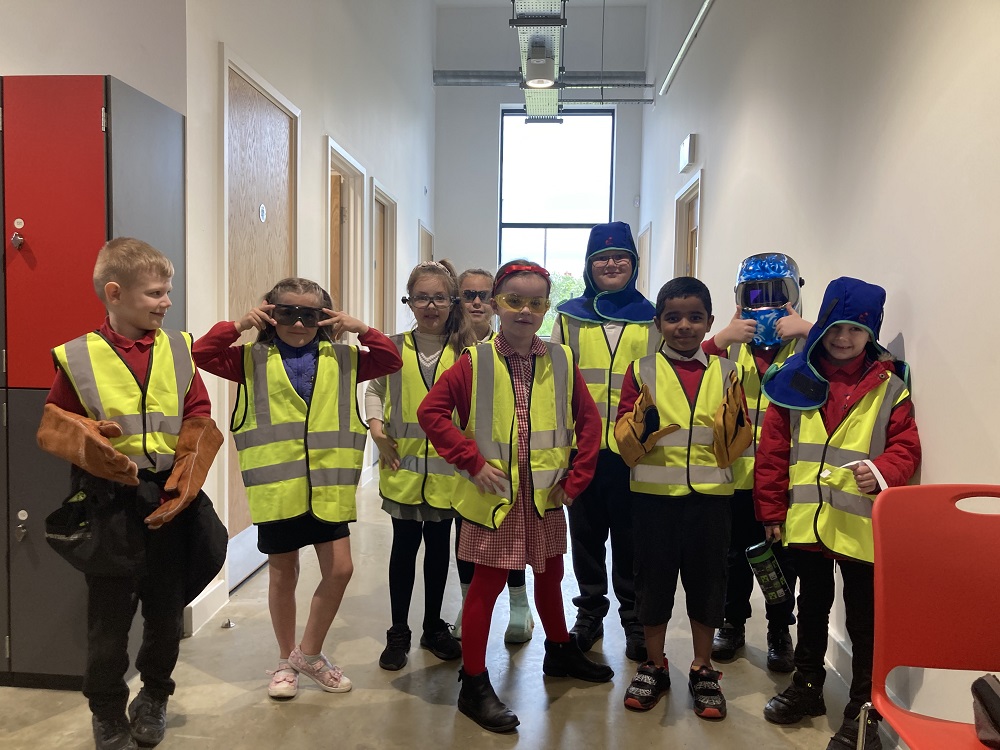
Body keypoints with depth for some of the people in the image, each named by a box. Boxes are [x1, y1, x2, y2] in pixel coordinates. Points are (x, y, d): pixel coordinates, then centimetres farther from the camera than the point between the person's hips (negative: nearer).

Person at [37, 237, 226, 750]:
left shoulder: (177, 351, 1)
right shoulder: (79, 357, -5)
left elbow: (199, 423, 1)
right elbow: (53, 425, 2)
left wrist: (183, 486, -9)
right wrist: (87, 441, -19)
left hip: (169, 499, 2)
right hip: (110, 502, -2)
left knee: (167, 608, 14)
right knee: (109, 616, 9)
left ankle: (153, 698, 39)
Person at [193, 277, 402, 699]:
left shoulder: (341, 360, 6)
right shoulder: (253, 360, 3)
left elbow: (391, 361, 2)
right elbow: (202, 354, -5)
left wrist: (361, 330, -7)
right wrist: (238, 326, -11)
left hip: (328, 485, 2)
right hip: (276, 486, -1)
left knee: (339, 570, 1)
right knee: (283, 574, 12)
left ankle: (310, 654, 24)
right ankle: (286, 660, 31)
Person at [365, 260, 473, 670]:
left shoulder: (465, 352, -2)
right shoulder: (394, 349, 0)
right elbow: (374, 390, 11)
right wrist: (377, 428, -3)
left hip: (447, 466, 0)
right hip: (403, 466, 0)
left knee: (439, 545, 13)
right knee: (405, 545, 8)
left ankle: (434, 626, 30)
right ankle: (398, 632, 24)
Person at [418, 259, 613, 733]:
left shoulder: (561, 361, -1)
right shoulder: (474, 362, -10)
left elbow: (588, 420, 4)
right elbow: (431, 411, -11)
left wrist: (576, 478, -3)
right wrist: (473, 461, -16)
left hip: (545, 496, 4)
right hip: (495, 496, -4)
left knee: (549, 575, 21)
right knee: (488, 583, 3)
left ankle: (560, 651, 45)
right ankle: (473, 684, 17)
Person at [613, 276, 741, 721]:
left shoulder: (726, 372, 6)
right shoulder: (642, 370, 2)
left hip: (710, 493, 1)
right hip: (654, 492, -1)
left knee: (707, 580, 10)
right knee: (654, 579, 10)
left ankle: (702, 670, 28)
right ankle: (654, 666, 29)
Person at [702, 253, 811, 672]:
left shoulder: (806, 345, -1)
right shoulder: (733, 346, 6)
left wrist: (809, 330, -25)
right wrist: (721, 339, -20)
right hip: (738, 471, 2)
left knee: (783, 556, 11)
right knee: (736, 554, 14)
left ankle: (779, 632, 28)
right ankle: (733, 624, 31)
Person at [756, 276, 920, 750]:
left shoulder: (889, 388, -1)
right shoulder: (795, 381, 1)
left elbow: (905, 448, -2)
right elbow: (773, 450, 2)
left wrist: (882, 472, -24)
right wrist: (772, 511, 1)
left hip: (862, 526, -2)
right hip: (806, 520, 2)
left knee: (864, 619, 6)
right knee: (812, 607, 20)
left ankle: (863, 711, 21)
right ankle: (806, 686, 38)